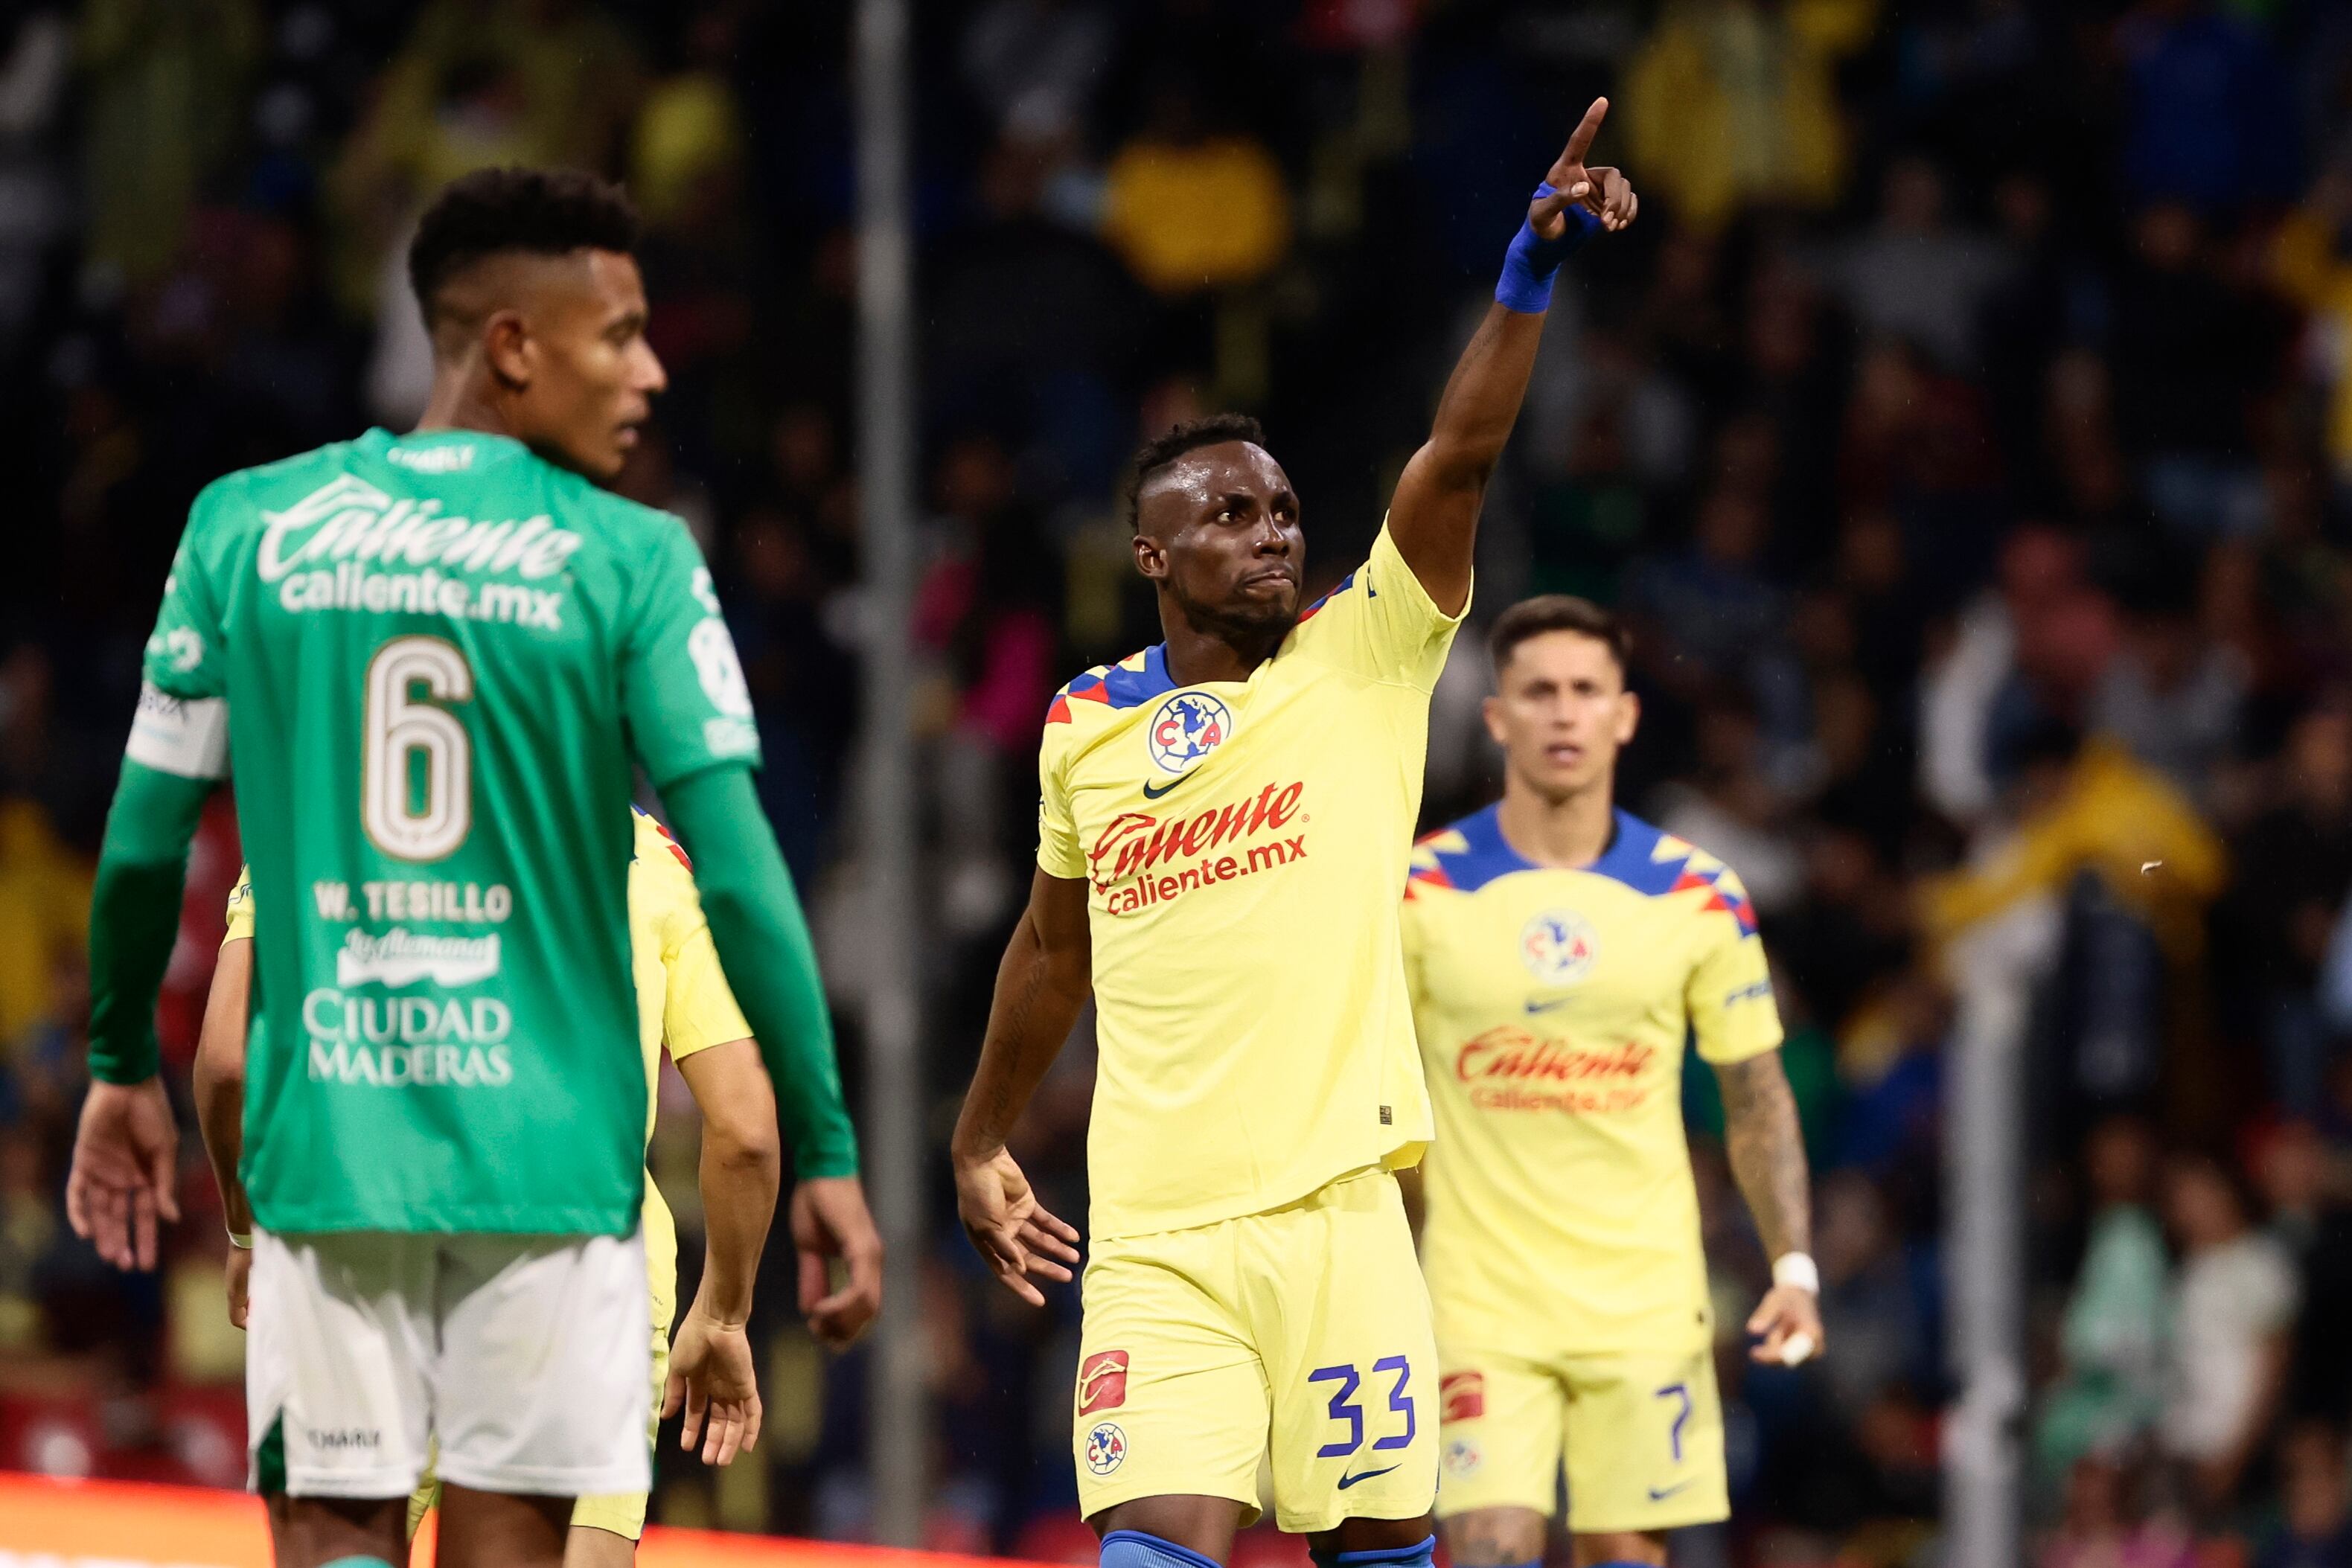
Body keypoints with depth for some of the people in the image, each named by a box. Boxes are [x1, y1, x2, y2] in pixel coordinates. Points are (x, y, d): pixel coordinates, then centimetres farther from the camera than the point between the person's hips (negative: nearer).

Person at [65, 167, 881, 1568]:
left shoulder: (248, 527, 3)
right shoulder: (631, 562, -5)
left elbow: (147, 841, 7)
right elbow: (740, 875, -8)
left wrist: (124, 1071, 22)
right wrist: (826, 1153, -3)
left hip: (326, 1133, 2)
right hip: (548, 1141, -2)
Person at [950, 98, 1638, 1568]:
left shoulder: (1363, 661, 4)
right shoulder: (1086, 726, 11)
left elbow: (1460, 458, -10)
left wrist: (1534, 268, -23)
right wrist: (982, 1143, 31)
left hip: (1335, 1210, -1)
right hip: (1151, 1235, 1)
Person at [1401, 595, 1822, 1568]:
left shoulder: (1698, 896, 2)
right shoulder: (1423, 892, -2)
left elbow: (1756, 1099, 8)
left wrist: (1795, 1267, -1)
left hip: (1645, 1301, 1)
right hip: (1481, 1300, -1)